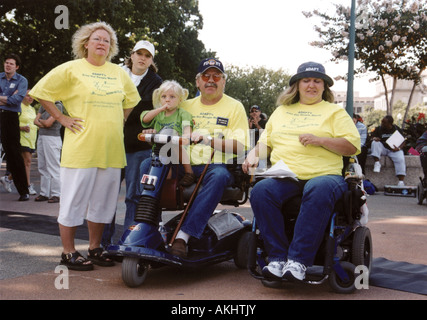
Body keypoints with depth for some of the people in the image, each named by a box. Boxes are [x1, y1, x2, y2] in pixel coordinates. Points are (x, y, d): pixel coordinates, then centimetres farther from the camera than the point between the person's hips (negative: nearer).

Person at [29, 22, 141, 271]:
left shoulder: (118, 72, 14)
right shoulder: (71, 69, 0)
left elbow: (131, 99, 29)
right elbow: (41, 92, 0)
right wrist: (61, 118, -5)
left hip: (112, 149, 5)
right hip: (81, 147, -5)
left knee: (103, 201, 11)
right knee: (74, 200, -1)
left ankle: (95, 248, 24)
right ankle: (68, 252, 10)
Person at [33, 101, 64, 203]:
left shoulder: (58, 106, -8)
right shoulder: (43, 106, 16)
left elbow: (48, 123, -15)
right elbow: (35, 121, 7)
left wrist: (40, 120, 4)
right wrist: (43, 124, -10)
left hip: (52, 138, -8)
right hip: (41, 136, 8)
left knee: (53, 167, -6)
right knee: (42, 167, 9)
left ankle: (56, 194, -3)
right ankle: (44, 193, 15)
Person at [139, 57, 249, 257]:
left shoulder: (234, 107, 6)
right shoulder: (186, 106, 19)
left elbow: (240, 146, -6)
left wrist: (210, 140, -22)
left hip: (216, 165, -4)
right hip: (186, 166, 4)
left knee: (219, 175, -38)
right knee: (147, 164, -16)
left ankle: (183, 235, -40)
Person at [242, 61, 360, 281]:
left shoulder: (335, 111, 18)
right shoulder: (281, 111, 29)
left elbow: (352, 146, 6)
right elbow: (266, 142, 31)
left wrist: (320, 140, -7)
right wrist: (253, 155, 9)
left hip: (323, 174, -3)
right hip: (285, 177, 3)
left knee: (319, 191, -39)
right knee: (261, 191, -30)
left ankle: (299, 260, -36)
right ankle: (277, 257, -26)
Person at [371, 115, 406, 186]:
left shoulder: (397, 130, 2)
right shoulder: (378, 129, 4)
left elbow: (403, 141, 3)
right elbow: (372, 137, 7)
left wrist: (399, 148, -18)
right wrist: (374, 139, -19)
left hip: (394, 149, -1)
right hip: (382, 148, 1)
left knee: (400, 159, -30)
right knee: (375, 143, -28)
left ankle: (401, 181, -32)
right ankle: (377, 163, -27)